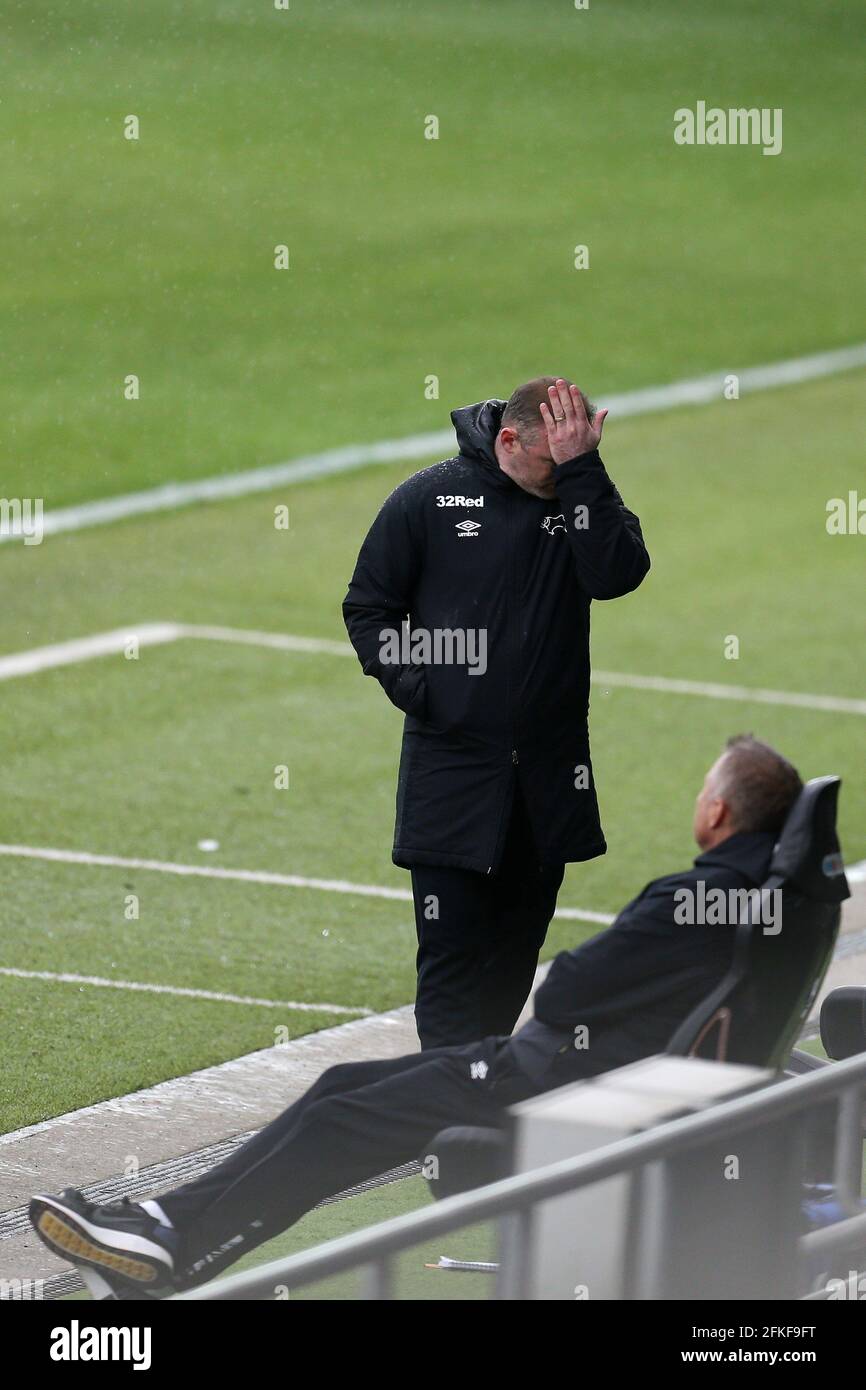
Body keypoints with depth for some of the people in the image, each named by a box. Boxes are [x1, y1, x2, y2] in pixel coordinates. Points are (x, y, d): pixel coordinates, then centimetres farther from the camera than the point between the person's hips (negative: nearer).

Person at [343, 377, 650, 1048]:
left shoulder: (583, 501, 4)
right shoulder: (431, 497, -2)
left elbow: (617, 575, -17)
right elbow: (368, 606, 4)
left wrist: (580, 469, -18)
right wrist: (413, 687, -9)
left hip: (549, 773, 3)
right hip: (450, 771, -3)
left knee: (517, 950, 13)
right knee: (451, 955, -6)